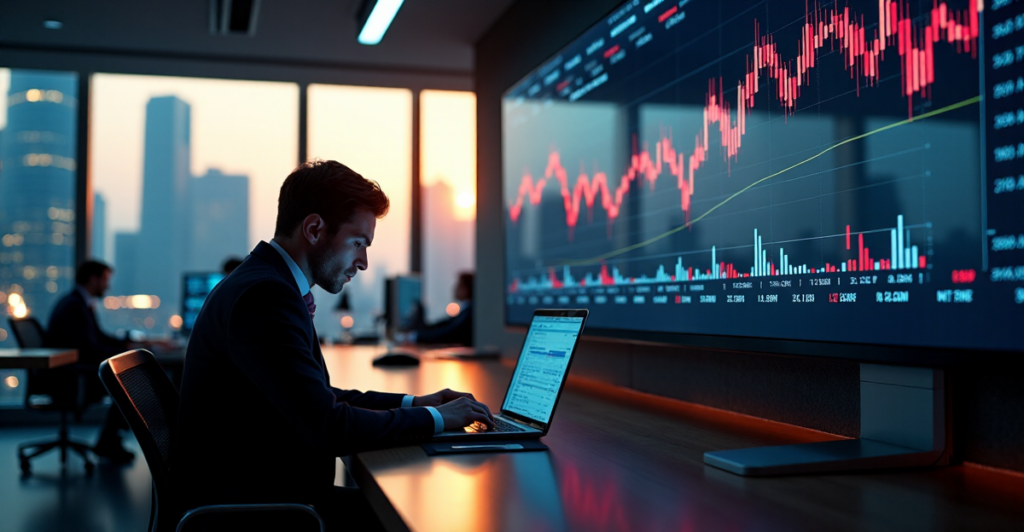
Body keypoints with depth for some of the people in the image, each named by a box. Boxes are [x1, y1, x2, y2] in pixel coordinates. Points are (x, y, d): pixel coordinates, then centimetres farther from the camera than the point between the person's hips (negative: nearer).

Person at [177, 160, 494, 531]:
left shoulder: (267, 284, 9)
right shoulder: (263, 296, -22)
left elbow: (317, 399, 19)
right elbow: (327, 428, -25)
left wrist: (411, 403, 10)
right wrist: (434, 418, -13)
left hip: (271, 492, 9)